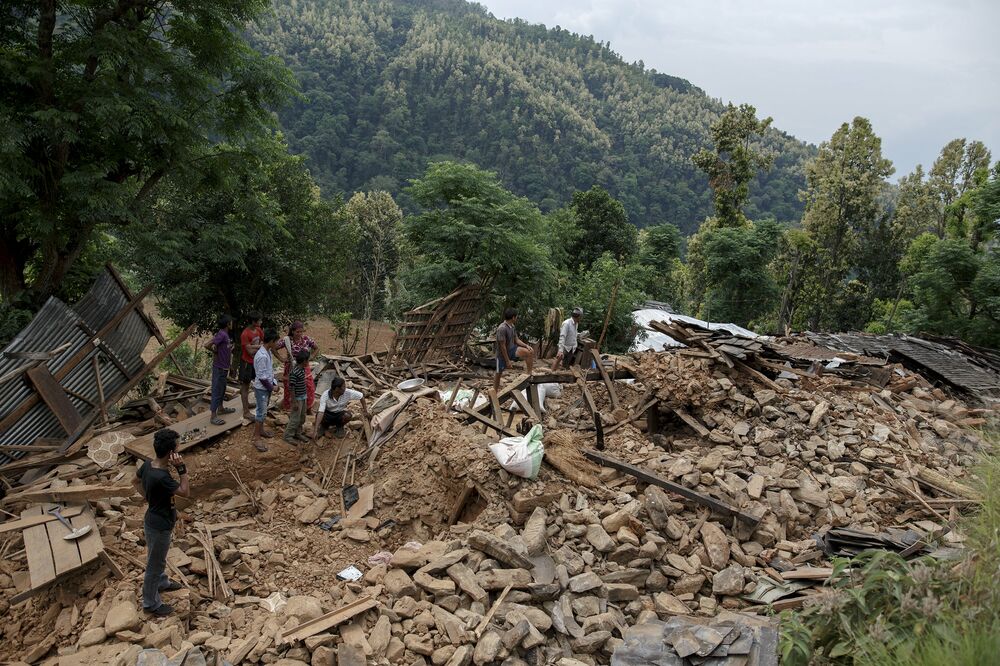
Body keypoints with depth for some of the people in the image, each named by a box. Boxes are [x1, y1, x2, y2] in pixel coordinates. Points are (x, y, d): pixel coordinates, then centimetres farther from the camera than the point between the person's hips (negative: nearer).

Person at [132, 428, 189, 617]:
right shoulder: (161, 477, -37)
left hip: (154, 519, 9)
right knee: (155, 564, 12)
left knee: (158, 559, 32)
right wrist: (181, 468, -31)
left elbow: (136, 481, 10)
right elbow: (185, 492, -26)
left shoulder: (147, 465, -10)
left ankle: (162, 583, 55)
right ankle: (151, 603, 31)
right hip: (159, 526, -9)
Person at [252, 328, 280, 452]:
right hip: (261, 388, -9)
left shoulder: (268, 352, 2)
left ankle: (260, 430, 37)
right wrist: (271, 387, -13)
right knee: (261, 412, -4)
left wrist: (274, 384, 5)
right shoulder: (261, 356, -28)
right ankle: (256, 438, 3)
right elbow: (262, 377, -24)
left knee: (263, 410, 21)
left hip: (267, 387, 9)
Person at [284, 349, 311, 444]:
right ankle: (288, 436, 14)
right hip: (297, 398, -9)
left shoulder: (302, 369, 2)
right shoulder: (295, 372, -25)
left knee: (302, 418, 18)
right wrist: (294, 402, -20)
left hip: (303, 397, 9)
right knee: (295, 418, 1)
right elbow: (292, 388, -22)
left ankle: (297, 434, 32)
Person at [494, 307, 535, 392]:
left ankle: (529, 374, -1)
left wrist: (526, 345, -8)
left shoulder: (512, 326, -1)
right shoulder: (502, 329, -28)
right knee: (499, 373, 6)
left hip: (512, 349, 7)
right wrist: (508, 361, -20)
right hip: (503, 353, -7)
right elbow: (502, 346, -25)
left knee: (530, 352, -9)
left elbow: (516, 339, 9)